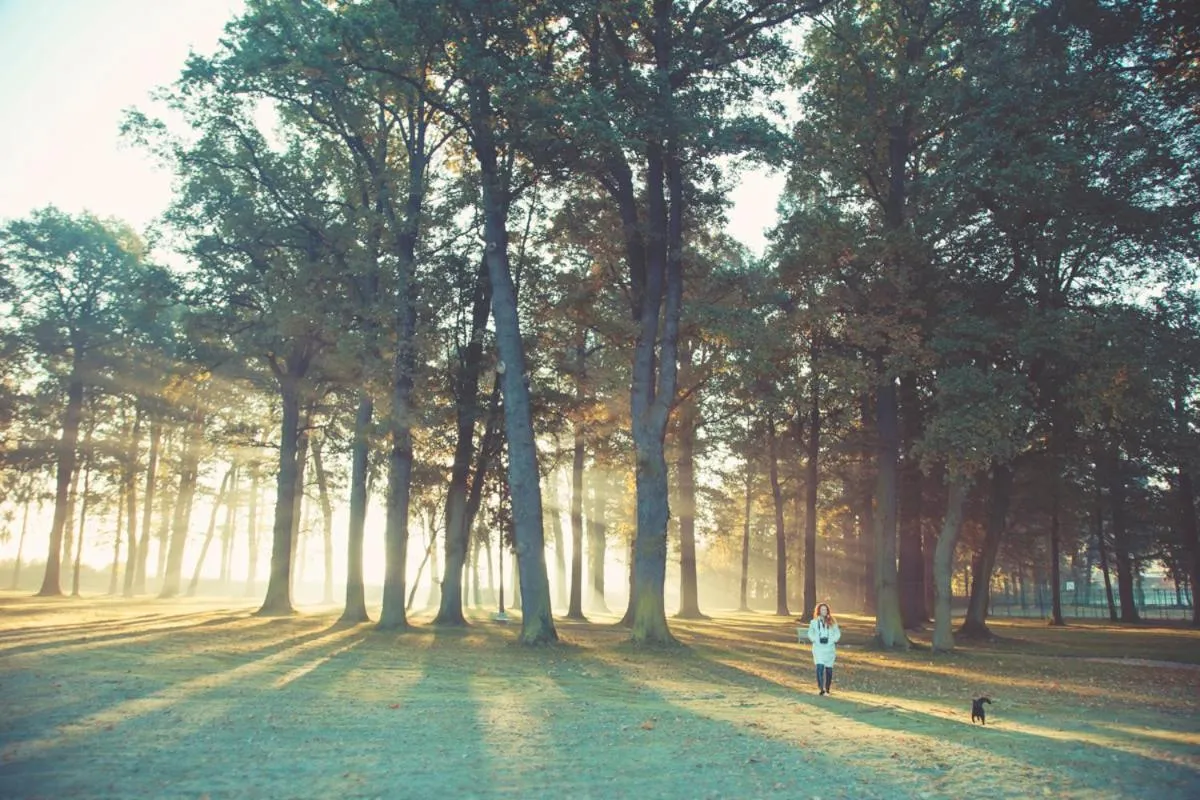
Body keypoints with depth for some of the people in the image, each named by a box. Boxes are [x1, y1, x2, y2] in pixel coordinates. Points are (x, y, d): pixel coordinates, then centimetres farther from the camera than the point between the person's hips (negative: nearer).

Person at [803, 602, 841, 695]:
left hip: (830, 648, 1)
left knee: (829, 669, 6)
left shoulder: (832, 622, 6)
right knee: (820, 667, -17)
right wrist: (815, 640, -8)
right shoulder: (814, 622, 5)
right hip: (818, 648, -1)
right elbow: (810, 633, 7)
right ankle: (822, 689, -20)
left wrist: (832, 640, -8)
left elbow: (837, 633, 5)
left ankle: (827, 689, 22)